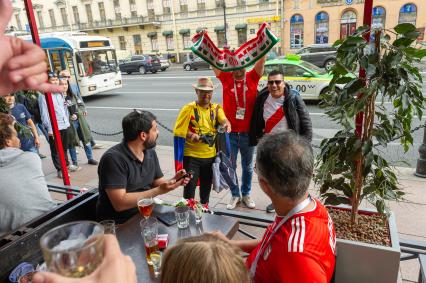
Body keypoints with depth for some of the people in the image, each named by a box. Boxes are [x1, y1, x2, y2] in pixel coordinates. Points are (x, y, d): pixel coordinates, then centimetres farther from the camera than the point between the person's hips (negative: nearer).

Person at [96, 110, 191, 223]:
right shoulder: (113, 158, -21)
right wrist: (159, 191, -26)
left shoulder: (151, 152, 2)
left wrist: (173, 181, -12)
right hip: (118, 223, -6)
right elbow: (120, 203, -25)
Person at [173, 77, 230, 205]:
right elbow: (179, 132, -11)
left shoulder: (216, 108, 4)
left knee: (206, 185, 21)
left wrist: (226, 125, -37)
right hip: (191, 155, -4)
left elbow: (224, 120, -14)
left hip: (210, 155, 4)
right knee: (190, 186, 1)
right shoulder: (189, 108, -8)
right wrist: (197, 137, -24)